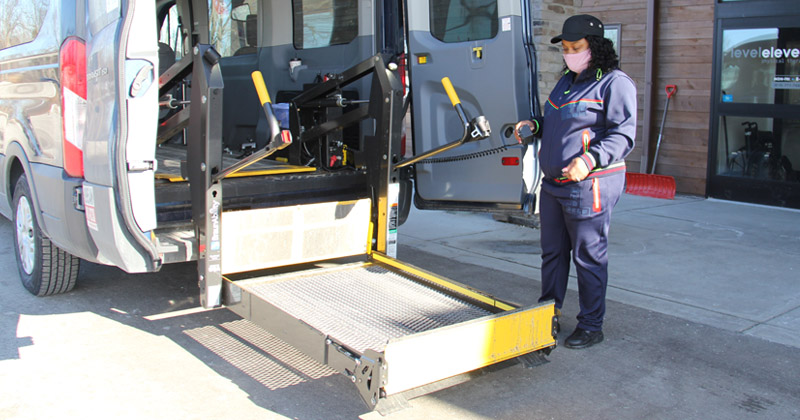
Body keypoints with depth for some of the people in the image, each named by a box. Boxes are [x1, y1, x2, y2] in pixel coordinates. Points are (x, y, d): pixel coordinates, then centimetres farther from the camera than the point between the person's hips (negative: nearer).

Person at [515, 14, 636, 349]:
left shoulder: (615, 83, -9)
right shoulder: (568, 81, 18)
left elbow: (623, 135, -17)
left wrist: (590, 159, -30)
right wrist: (534, 125, 8)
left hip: (590, 186, -9)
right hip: (554, 183, 9)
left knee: (589, 256, 0)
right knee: (552, 252, 16)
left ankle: (591, 327, 13)